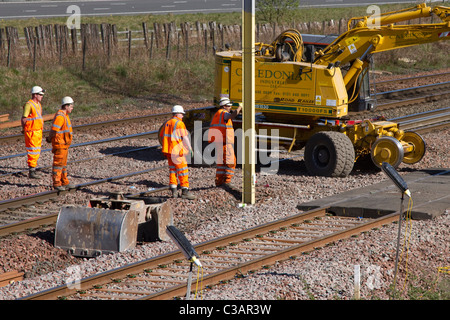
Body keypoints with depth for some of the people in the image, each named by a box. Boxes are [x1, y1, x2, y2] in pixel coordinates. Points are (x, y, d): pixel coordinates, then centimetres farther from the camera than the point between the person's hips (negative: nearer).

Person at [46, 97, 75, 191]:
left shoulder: (64, 115, 15)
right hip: (59, 144, -10)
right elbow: (54, 130, -21)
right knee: (58, 163, -7)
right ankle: (56, 184, -4)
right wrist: (49, 138, -8)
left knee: (63, 164, 15)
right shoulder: (60, 116, -19)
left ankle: (64, 183, 22)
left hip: (64, 144, 10)